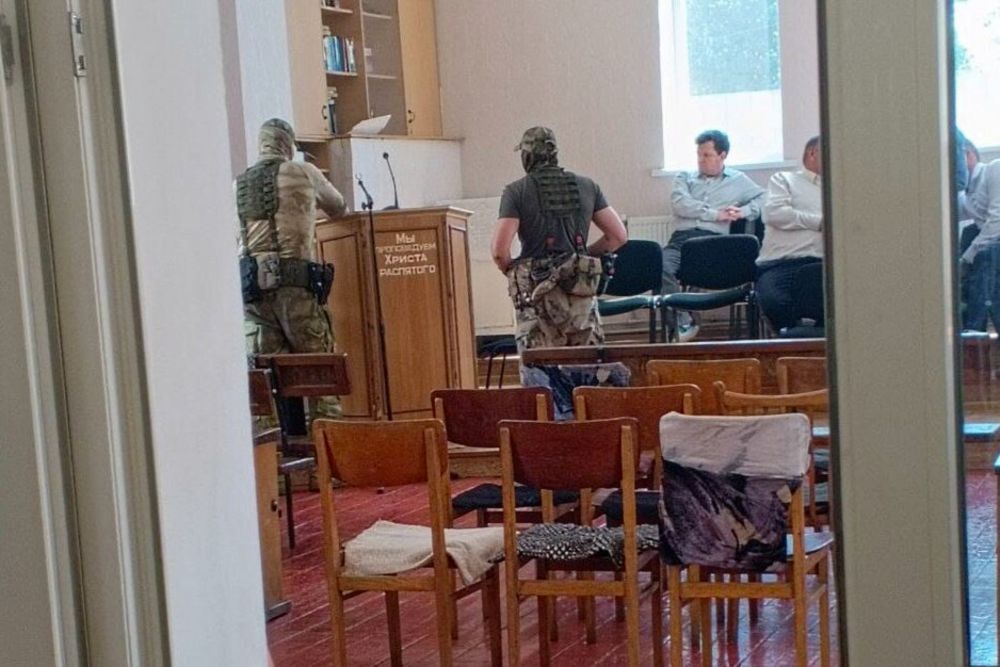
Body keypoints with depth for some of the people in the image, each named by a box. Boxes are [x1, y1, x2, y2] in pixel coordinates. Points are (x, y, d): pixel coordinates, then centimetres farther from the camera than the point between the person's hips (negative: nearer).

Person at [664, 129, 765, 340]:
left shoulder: (739, 180, 24)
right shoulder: (685, 178, 26)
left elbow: (764, 198, 17)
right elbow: (680, 203, 6)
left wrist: (744, 211, -2)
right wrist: (715, 214, -2)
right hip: (682, 237, 2)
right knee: (662, 267, -32)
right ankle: (682, 322, -25)